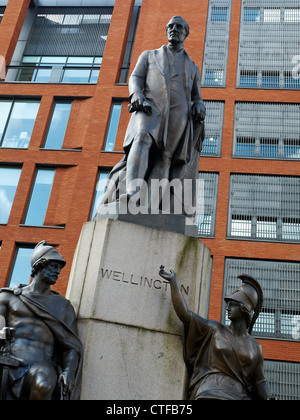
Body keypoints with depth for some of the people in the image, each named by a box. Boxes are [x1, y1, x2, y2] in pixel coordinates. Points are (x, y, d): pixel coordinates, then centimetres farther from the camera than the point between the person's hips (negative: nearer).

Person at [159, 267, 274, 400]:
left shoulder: (255, 347, 16)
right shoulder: (214, 330, 14)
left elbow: (259, 382, 15)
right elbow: (184, 313, 7)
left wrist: (267, 397, -7)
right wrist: (173, 281, 11)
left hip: (240, 395, 2)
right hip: (210, 393, -1)